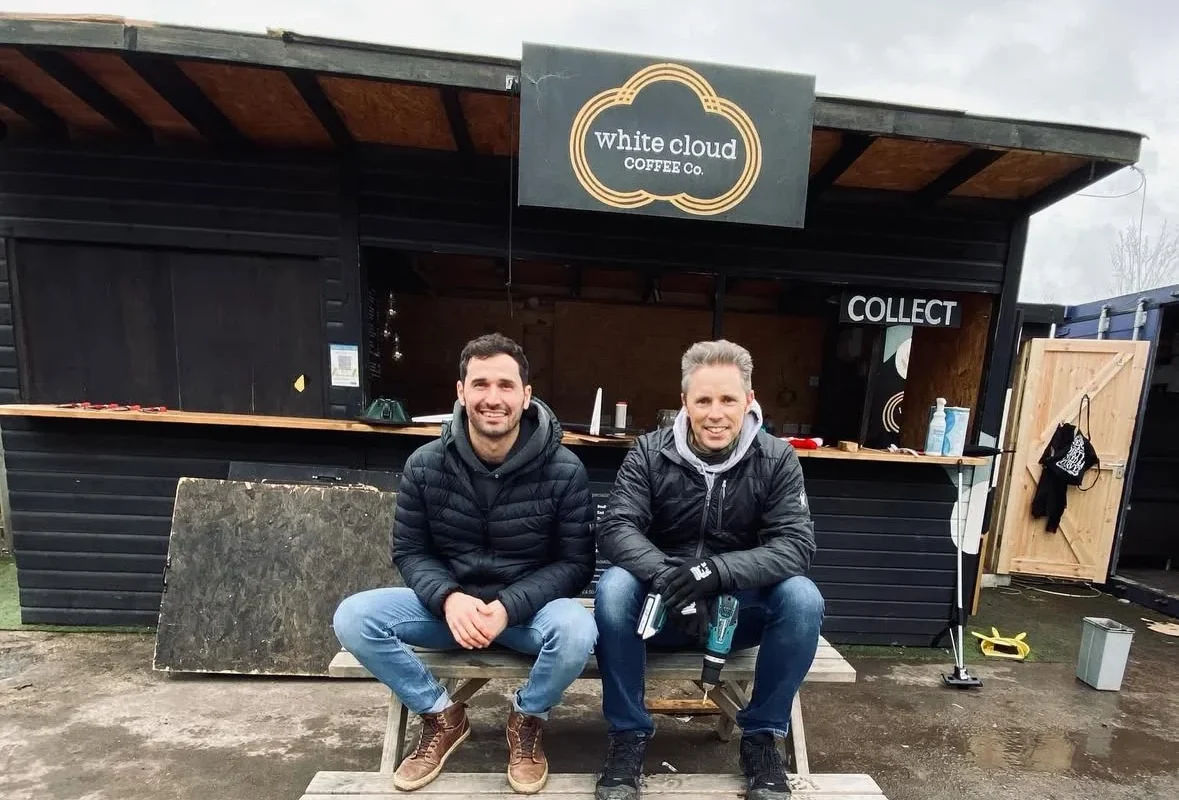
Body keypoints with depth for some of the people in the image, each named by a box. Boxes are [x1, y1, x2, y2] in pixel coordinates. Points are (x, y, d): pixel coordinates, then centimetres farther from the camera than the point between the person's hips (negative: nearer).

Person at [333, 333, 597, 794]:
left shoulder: (563, 471, -15)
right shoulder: (425, 466, -8)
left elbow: (576, 563, -10)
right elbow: (410, 552, -1)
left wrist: (509, 607, -24)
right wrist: (449, 598, -22)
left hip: (530, 606, -2)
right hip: (449, 604, 2)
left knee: (577, 630, -33)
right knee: (353, 618, -18)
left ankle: (526, 721, 3)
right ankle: (442, 717, 6)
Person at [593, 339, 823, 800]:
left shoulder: (776, 459, -8)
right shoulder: (650, 453, -10)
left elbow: (796, 545, -17)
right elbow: (615, 528, -18)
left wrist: (717, 571, -34)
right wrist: (668, 578, -37)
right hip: (661, 607, 0)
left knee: (803, 598, -27)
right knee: (613, 586, -30)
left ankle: (762, 735, -2)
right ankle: (629, 733, -8)